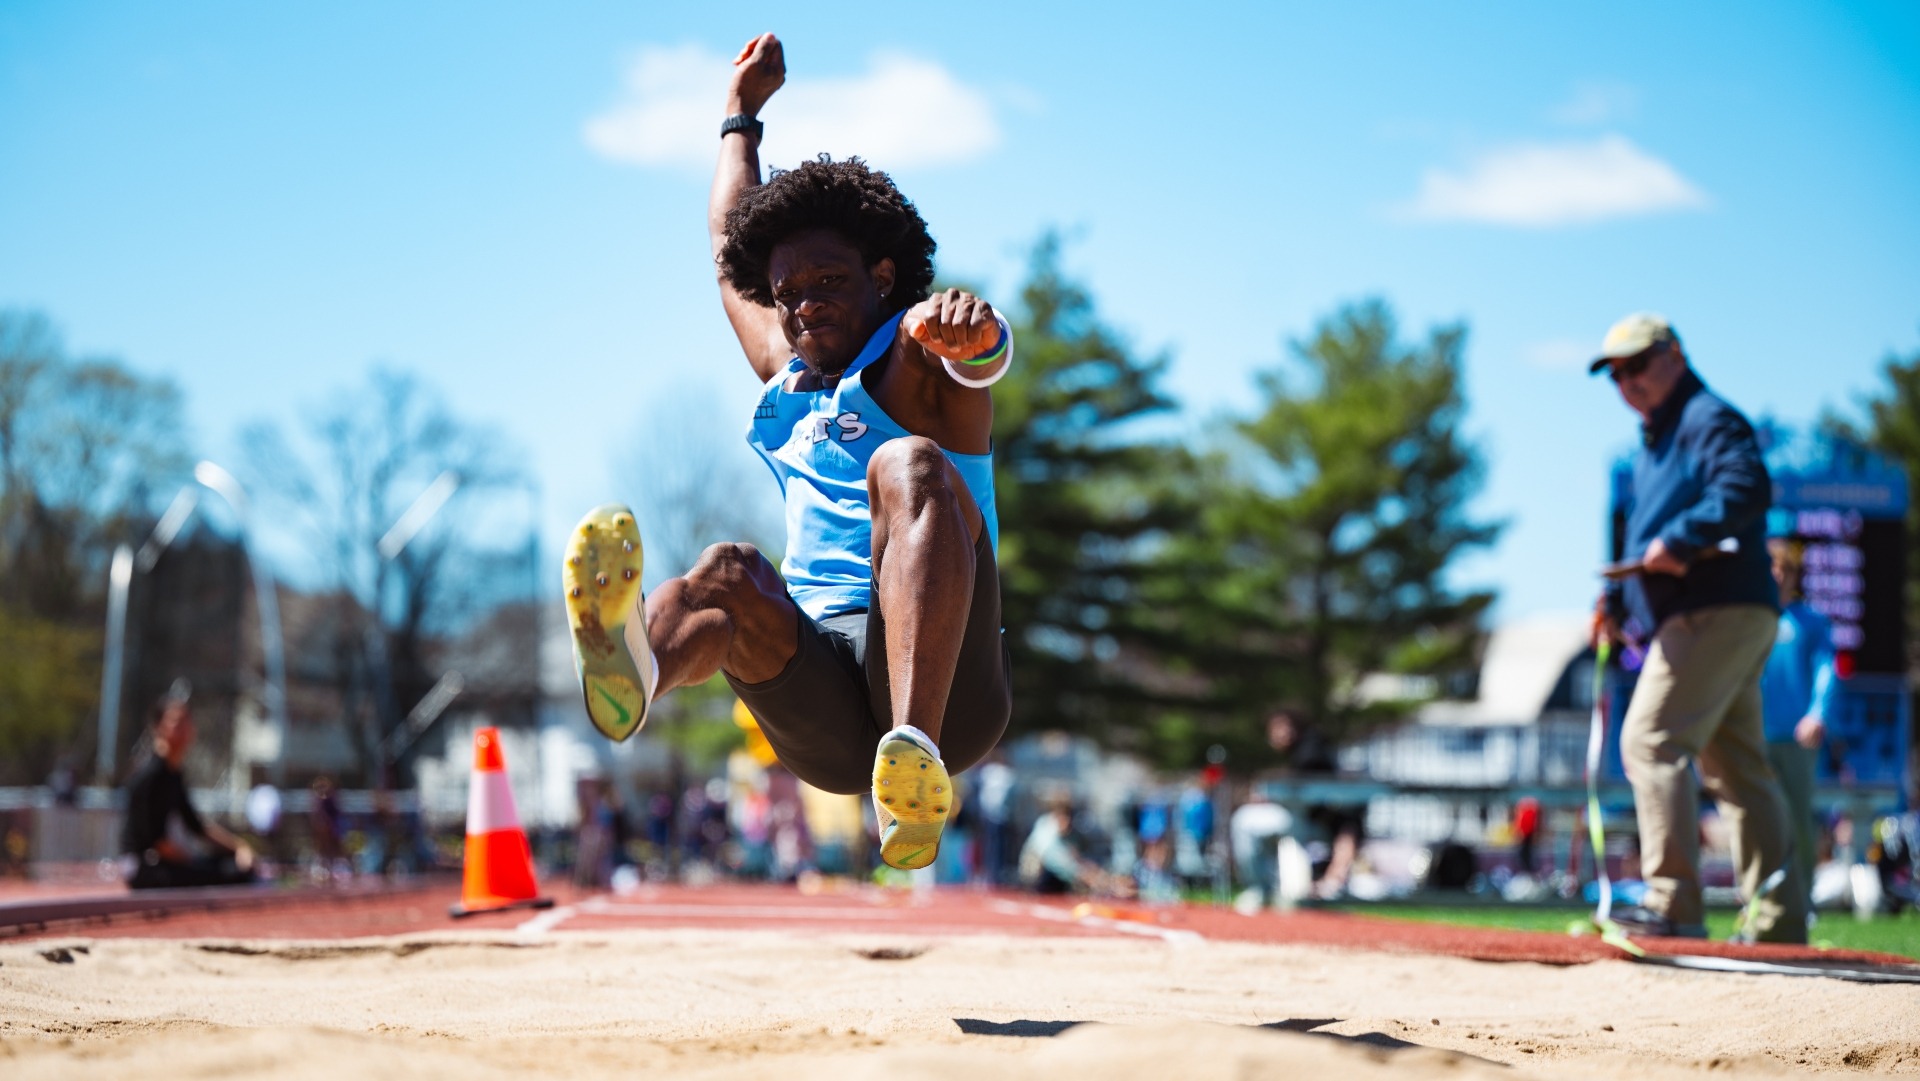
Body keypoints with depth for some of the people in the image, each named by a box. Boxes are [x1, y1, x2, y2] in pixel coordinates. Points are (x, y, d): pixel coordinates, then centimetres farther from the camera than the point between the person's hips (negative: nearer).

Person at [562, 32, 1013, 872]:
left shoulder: (914, 362, 10)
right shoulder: (786, 385, 30)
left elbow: (981, 357, -16)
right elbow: (731, 259, 46)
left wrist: (968, 325, -41)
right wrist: (742, 114, 56)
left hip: (948, 690, -5)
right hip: (823, 724, 5)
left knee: (911, 467, -30)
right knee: (726, 573, -26)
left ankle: (915, 751, -56)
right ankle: (631, 666, -65)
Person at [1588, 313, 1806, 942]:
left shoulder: (1709, 419, -6)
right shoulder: (1654, 441, 24)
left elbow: (1747, 488, -24)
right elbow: (1647, 536, 29)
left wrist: (1677, 540, -30)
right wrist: (1618, 599, 16)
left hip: (1716, 612, -11)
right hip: (1730, 617, 11)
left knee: (1651, 741, -16)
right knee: (1737, 766, 10)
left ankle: (1675, 904, -20)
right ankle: (1779, 918, 13)